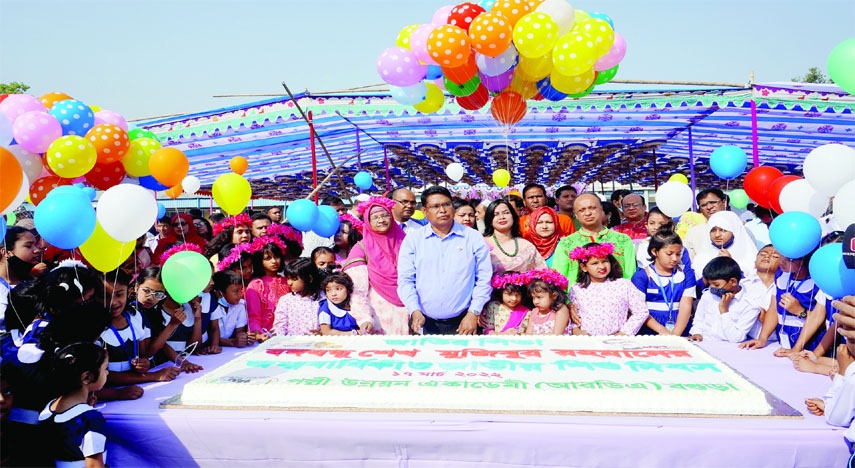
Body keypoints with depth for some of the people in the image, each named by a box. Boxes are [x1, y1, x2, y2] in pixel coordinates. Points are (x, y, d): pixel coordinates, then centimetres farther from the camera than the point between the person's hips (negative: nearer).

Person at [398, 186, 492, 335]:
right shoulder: (412, 241, 4)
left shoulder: (474, 239, 2)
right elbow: (405, 280, 1)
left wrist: (473, 313, -7)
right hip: (423, 323, 1)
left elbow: (484, 279, 1)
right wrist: (415, 311, -13)